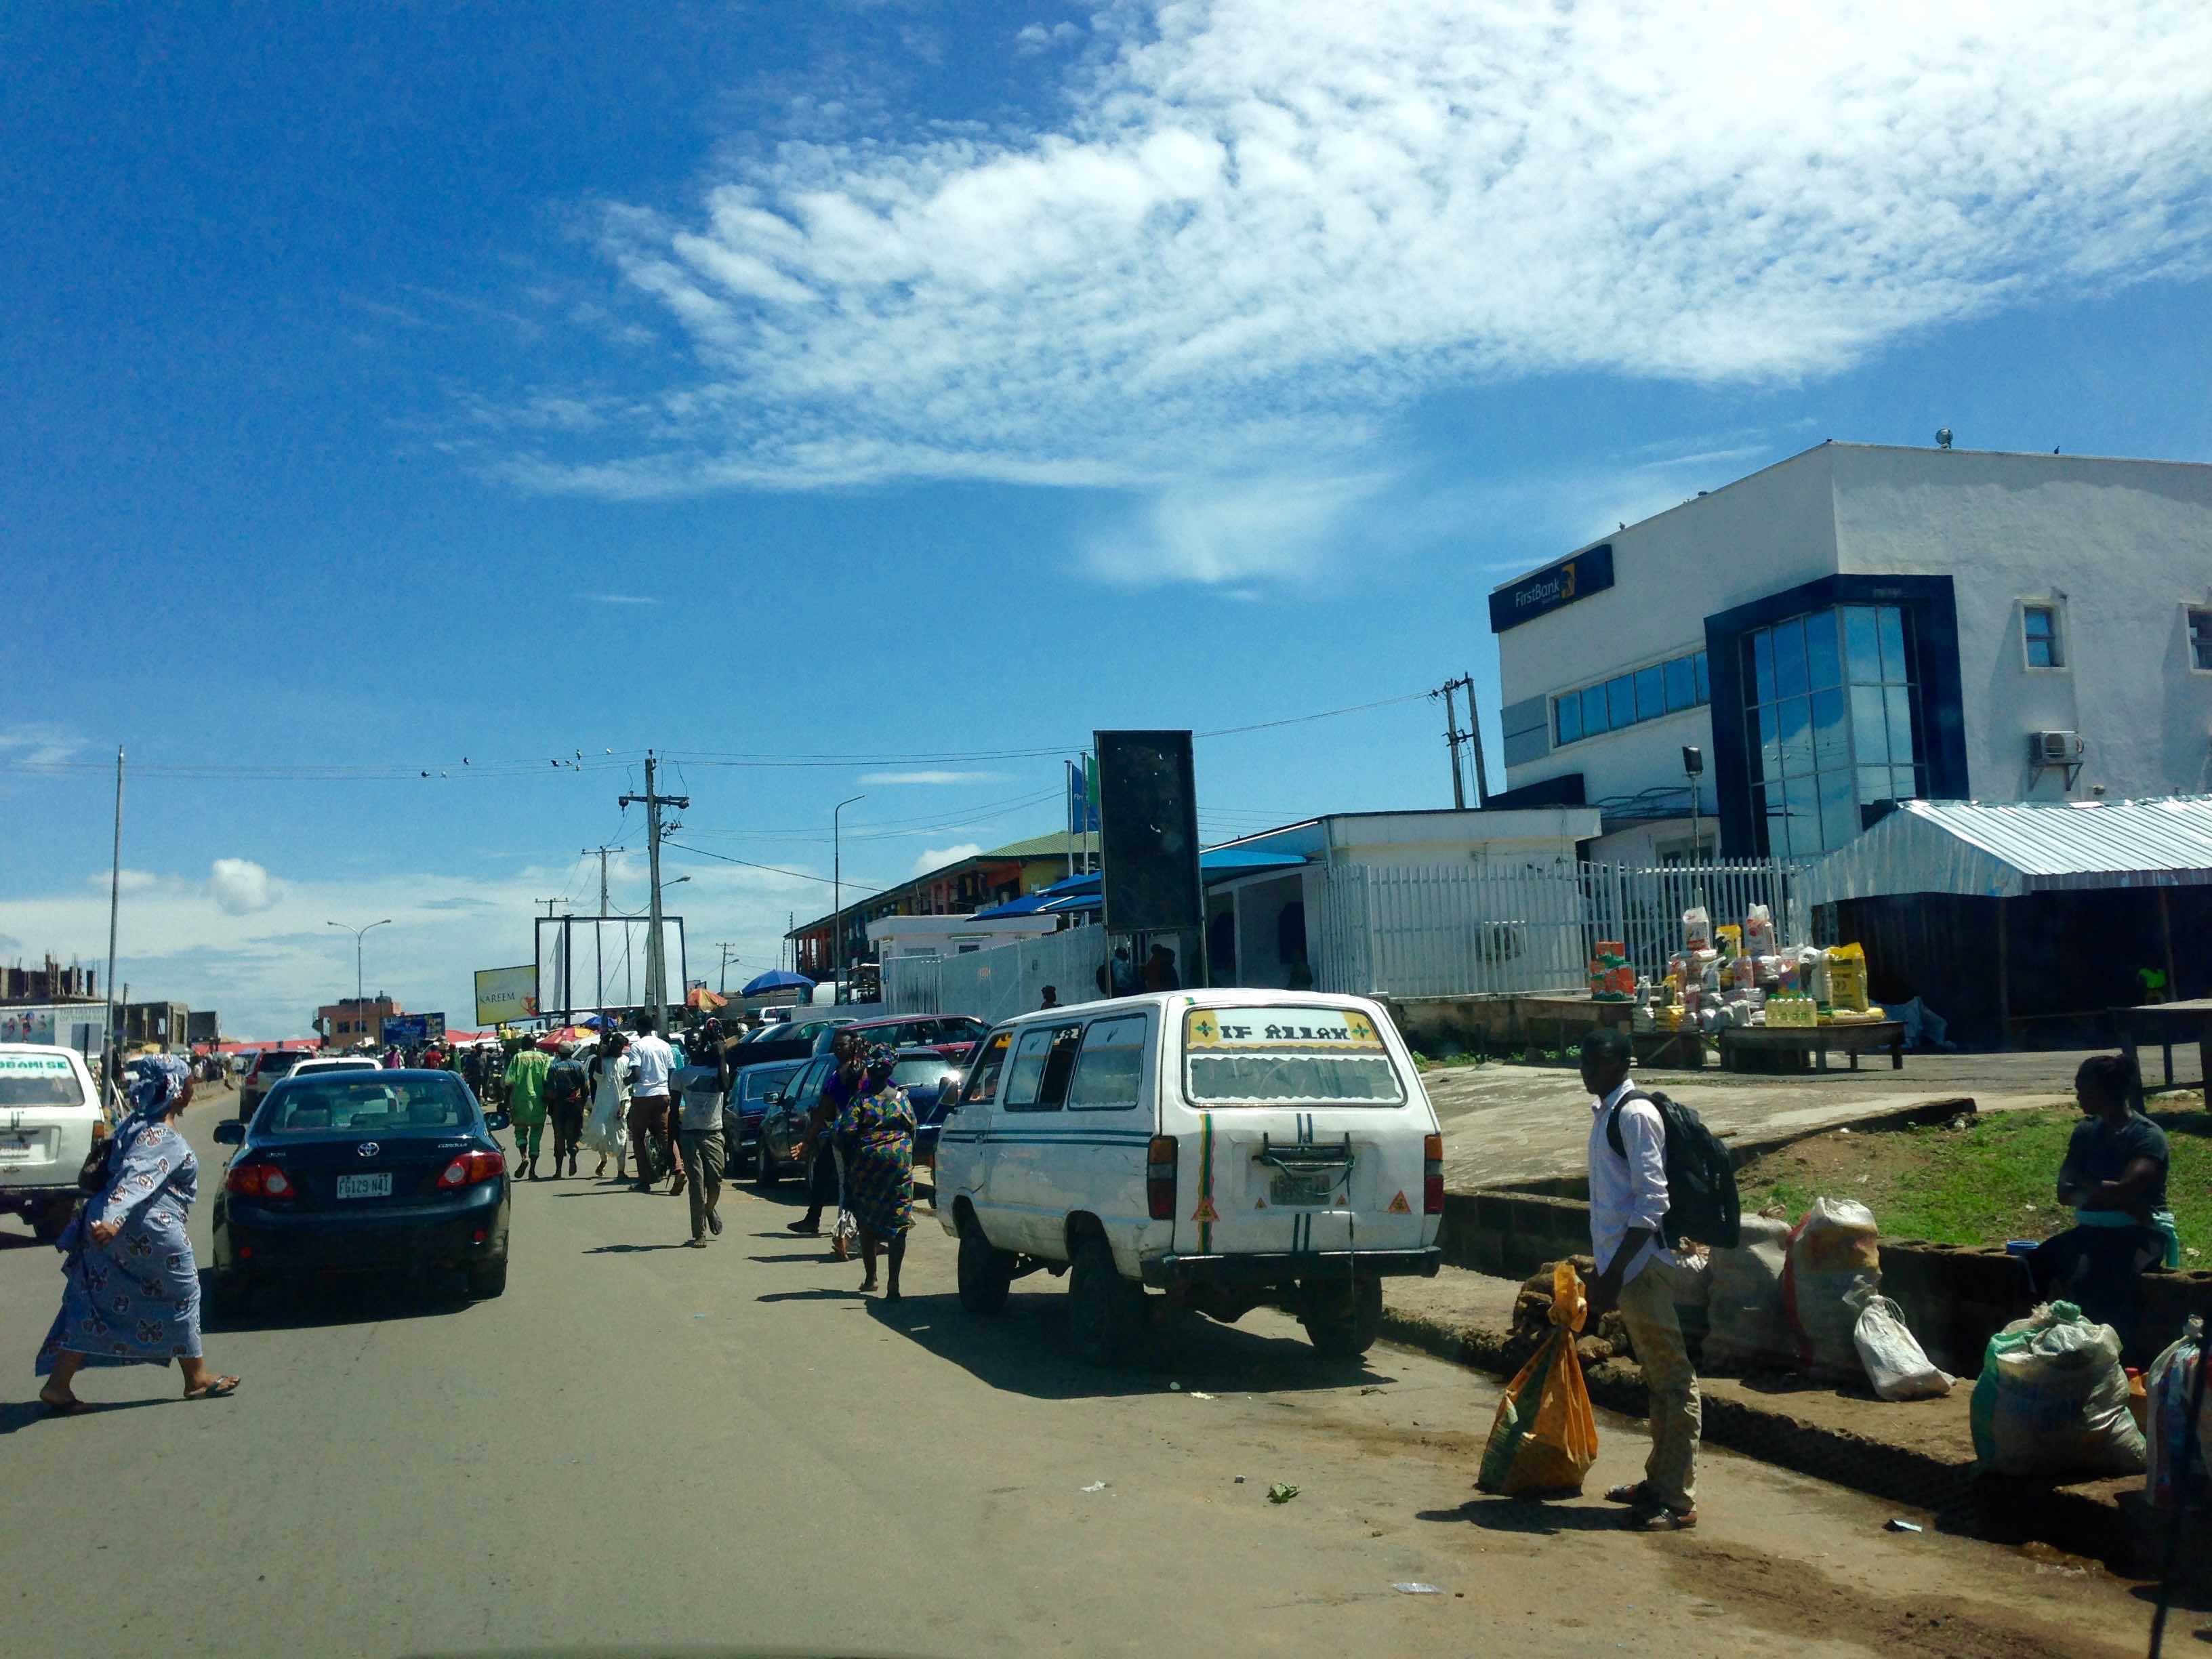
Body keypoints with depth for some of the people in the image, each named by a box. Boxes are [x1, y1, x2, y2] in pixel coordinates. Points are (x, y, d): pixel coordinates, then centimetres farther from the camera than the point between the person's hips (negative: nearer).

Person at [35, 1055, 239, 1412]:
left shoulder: (135, 1124, 11)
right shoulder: (162, 1138, -19)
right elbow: (136, 1176, -34)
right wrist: (113, 1219, -47)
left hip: (117, 1227, 9)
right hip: (149, 1231, -9)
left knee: (94, 1305, 11)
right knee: (182, 1296, 6)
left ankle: (57, 1385, 9)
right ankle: (197, 1379, 17)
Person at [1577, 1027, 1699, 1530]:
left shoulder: (1635, 1113, -14)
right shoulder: (1606, 1112, 16)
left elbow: (1651, 1200, -20)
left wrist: (1615, 1271, -22)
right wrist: (1603, 1274, 23)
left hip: (1643, 1267, -10)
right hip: (1621, 1267, 10)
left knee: (1673, 1380, -4)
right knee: (1656, 1378, 17)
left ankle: (1678, 1499, -1)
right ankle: (1659, 1480, 26)